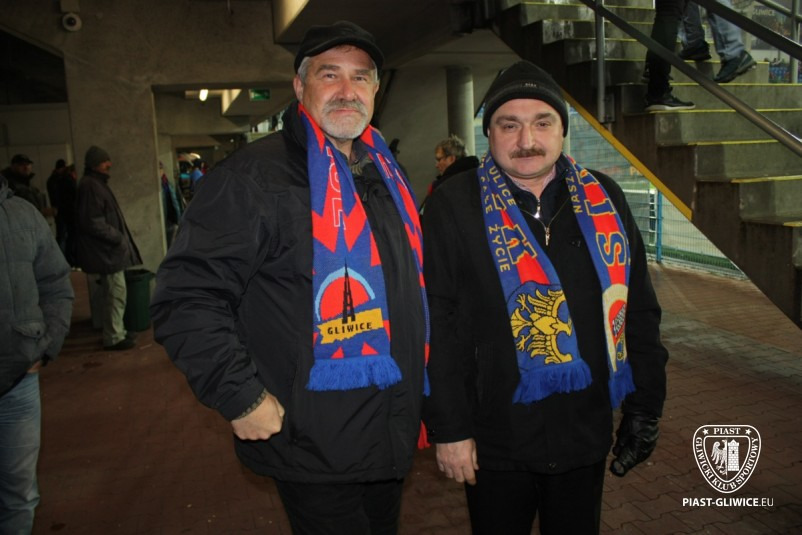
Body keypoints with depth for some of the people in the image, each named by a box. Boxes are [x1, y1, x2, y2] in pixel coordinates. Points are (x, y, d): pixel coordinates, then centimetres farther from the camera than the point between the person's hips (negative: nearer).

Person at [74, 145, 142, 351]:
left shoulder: (97, 184, 15)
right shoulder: (90, 186, -18)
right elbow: (93, 223, -23)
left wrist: (119, 238, 13)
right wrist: (118, 238, -16)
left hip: (109, 249, 10)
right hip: (105, 251, -10)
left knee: (115, 292, 16)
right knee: (116, 293, -5)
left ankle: (117, 332, 25)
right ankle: (113, 338, 4)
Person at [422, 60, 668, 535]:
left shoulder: (603, 200, 2)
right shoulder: (454, 206, -9)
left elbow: (639, 309, 7)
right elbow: (436, 326, -11)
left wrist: (646, 406, 7)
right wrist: (448, 427, -10)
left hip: (588, 435, 4)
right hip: (497, 441, -3)